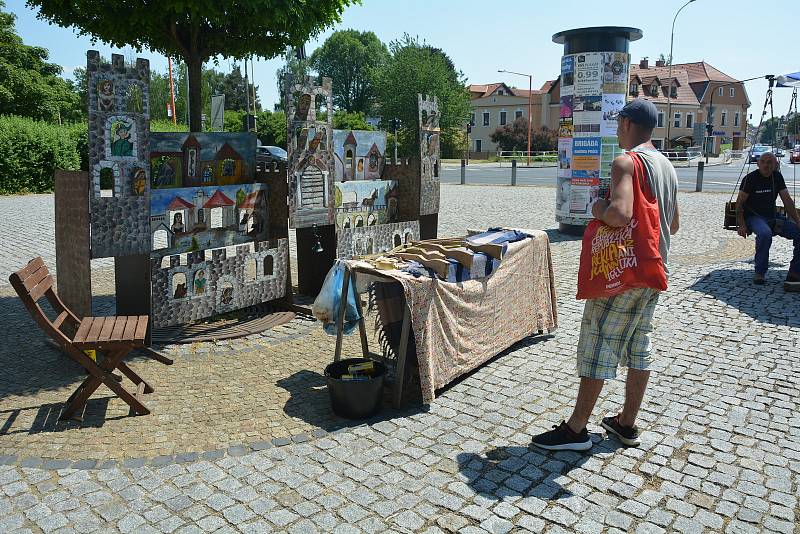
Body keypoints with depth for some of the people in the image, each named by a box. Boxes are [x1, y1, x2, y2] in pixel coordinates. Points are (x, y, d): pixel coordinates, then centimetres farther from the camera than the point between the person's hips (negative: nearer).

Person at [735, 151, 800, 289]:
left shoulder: (777, 177, 6)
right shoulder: (751, 178, -10)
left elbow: (787, 201, 5)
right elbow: (740, 203, -10)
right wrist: (742, 225, -20)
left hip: (773, 216, 6)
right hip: (753, 217, -6)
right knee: (765, 233, -38)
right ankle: (760, 273, -19)